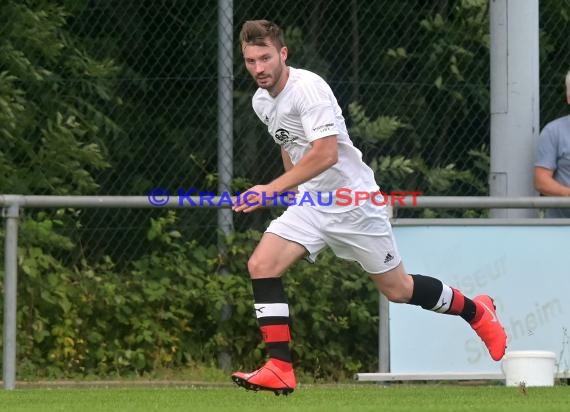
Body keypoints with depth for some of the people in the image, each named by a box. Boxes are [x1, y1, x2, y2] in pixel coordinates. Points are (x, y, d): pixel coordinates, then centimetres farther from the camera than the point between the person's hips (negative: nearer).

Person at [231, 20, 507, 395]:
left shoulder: (308, 87, -21)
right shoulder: (261, 102, 5)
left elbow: (326, 154, -30)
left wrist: (273, 190, -31)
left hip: (353, 199, -7)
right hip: (311, 202, 7)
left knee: (398, 289, 4)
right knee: (261, 265, -15)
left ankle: (477, 311, 30)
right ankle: (280, 370, -15)